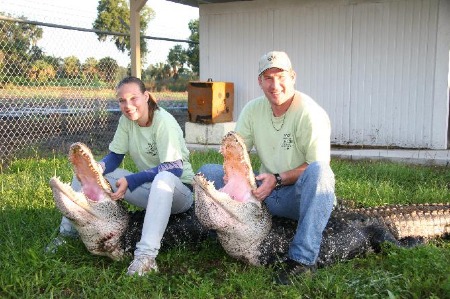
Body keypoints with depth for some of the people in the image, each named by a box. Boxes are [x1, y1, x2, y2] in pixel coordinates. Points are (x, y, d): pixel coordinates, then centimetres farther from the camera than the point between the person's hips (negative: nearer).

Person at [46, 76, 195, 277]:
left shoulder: (164, 122, -21)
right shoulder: (126, 120, -1)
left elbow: (173, 169, -28)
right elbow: (114, 156, 2)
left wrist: (130, 181, -32)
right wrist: (99, 168, -21)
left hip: (178, 190, -7)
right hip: (149, 188, 7)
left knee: (164, 178, -45)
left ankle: (146, 256, -50)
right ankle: (67, 233, 3)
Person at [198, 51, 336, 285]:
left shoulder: (310, 114, -15)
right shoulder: (253, 109, 2)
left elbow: (317, 168, -17)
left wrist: (277, 179, -26)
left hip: (302, 196, -4)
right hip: (265, 190, 5)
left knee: (319, 170, -39)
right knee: (207, 172, -6)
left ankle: (303, 259, -33)